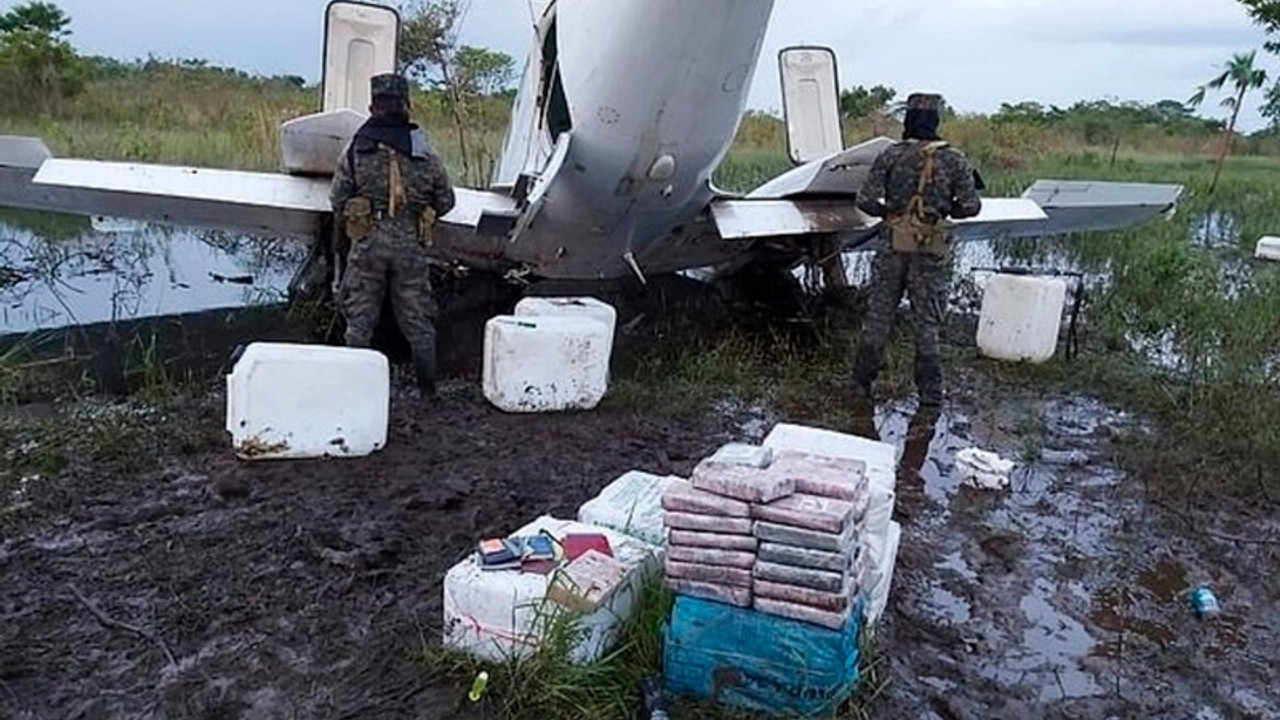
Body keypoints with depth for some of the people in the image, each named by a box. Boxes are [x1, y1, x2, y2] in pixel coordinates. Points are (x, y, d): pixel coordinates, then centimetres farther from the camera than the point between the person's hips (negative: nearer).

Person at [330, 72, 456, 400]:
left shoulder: (356, 149, 0)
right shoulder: (423, 152, 2)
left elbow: (337, 198, 2)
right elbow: (446, 200, 8)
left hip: (368, 241, -1)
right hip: (410, 244, 1)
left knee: (359, 319, 9)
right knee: (417, 320, 9)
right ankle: (428, 389, 12)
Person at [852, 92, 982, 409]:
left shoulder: (890, 156, -2)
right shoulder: (954, 160, -1)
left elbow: (865, 200, -6)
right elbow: (970, 206, -1)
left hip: (894, 247, 0)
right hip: (931, 251, 0)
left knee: (878, 315, 10)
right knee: (927, 322, 8)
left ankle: (861, 382, 15)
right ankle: (930, 392, 12)